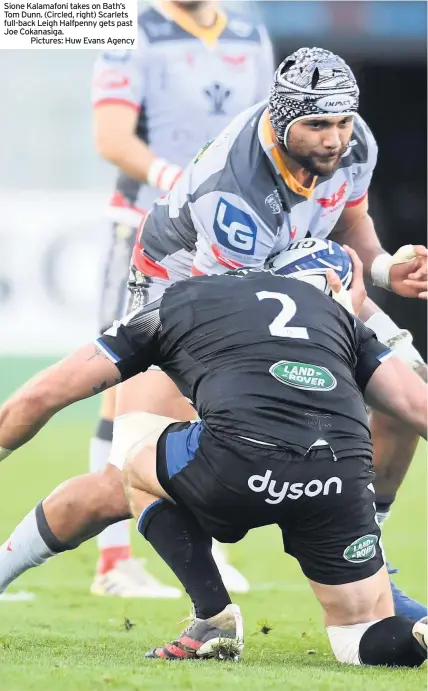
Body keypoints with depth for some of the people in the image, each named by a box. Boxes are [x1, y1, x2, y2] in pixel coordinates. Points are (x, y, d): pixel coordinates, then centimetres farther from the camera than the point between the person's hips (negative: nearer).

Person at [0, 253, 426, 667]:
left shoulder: (170, 306, 28)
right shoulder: (334, 311, 35)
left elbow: (40, 398, 29)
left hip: (243, 455, -3)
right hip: (345, 471, 3)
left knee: (141, 463, 31)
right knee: (371, 644, 21)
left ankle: (214, 621, 14)